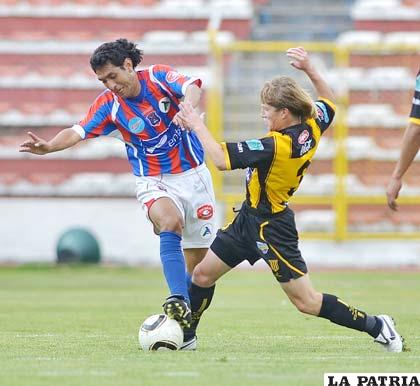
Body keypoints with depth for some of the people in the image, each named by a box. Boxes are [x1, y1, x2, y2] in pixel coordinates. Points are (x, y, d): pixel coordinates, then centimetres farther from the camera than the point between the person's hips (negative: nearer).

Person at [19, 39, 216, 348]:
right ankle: (179, 301, -45)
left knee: (199, 262, 4)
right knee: (170, 222, -35)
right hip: (153, 182, -1)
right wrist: (49, 146, -40)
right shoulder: (108, 105, -8)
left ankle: (186, 329, 17)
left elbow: (191, 87, -26)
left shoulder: (159, 77, -8)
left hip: (193, 175, 1)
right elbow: (78, 132, -19)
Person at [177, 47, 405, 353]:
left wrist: (197, 125, -20)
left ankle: (377, 326, 6)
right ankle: (184, 336, 24)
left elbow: (221, 159, -32)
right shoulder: (312, 128, -5)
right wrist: (309, 69, 9)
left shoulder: (276, 146, -29)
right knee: (203, 273, 11)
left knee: (306, 301, -3)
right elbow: (329, 101, 17)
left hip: (270, 227, -10)